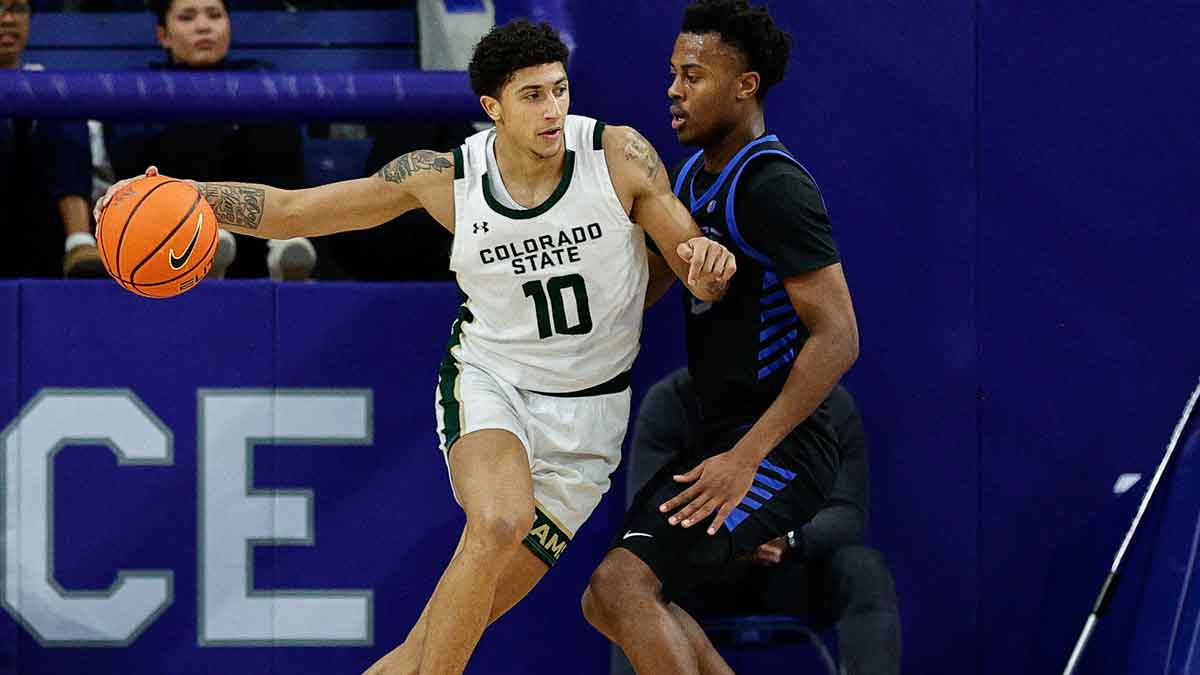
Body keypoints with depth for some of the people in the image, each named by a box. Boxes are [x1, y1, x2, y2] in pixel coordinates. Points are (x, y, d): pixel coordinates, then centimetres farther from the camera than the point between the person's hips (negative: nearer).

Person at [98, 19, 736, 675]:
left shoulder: (621, 155, -12)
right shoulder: (443, 176, -10)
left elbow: (703, 285, -4)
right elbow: (290, 210, -4)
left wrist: (709, 267, -29)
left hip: (585, 416, 1)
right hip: (487, 381, -1)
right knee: (499, 524, -35)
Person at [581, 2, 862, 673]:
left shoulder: (775, 187, -18)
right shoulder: (695, 177, 12)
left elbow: (837, 338, -23)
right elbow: (637, 289, 28)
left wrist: (746, 456, -27)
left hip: (780, 446, -10)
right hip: (722, 431, 10)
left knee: (623, 584, -21)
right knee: (609, 603, 13)